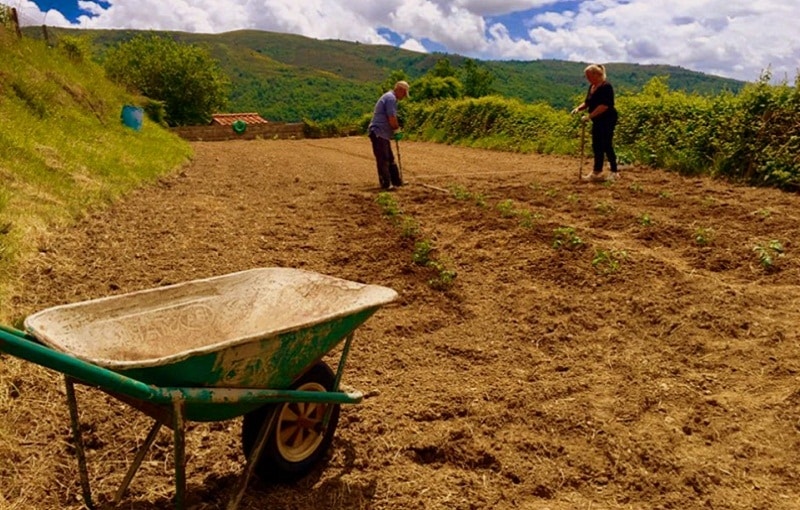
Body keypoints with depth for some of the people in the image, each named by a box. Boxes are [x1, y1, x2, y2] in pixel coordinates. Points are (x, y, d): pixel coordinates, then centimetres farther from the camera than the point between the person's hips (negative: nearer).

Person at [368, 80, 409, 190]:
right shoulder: (391, 98, -14)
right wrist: (397, 130, -4)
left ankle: (396, 181, 23)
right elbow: (392, 118, -19)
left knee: (390, 159, 16)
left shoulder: (389, 97, 20)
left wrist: (395, 131, 15)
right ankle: (386, 184, -4)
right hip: (378, 133, -11)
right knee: (383, 160, -7)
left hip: (383, 134, 11)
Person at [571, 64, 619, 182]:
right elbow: (587, 102, 17)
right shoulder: (592, 87, 11)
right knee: (596, 146, 11)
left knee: (606, 146, -6)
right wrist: (579, 108, -3)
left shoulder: (606, 86, -16)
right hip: (597, 121, 9)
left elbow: (604, 105, -25)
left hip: (607, 120, -9)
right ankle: (597, 172, 19)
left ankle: (614, 172, 4)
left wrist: (589, 116, -27)